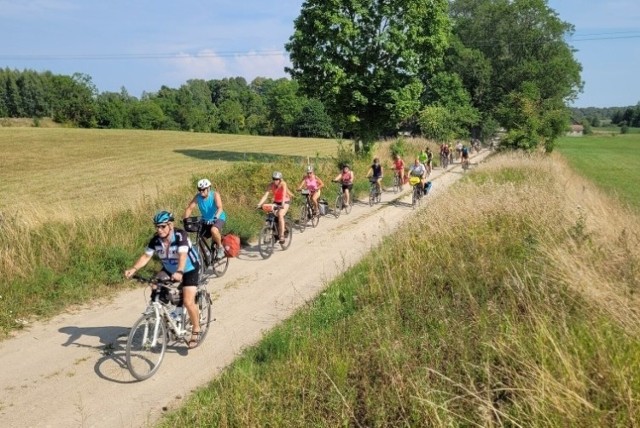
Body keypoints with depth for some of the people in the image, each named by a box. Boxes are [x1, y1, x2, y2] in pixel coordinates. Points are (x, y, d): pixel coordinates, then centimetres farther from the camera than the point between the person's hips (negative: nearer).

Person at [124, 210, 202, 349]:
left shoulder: (180, 235, -29)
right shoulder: (155, 240, -14)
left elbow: (182, 255, -42)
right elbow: (146, 256, -16)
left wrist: (179, 272, -59)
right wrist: (134, 268, -33)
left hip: (189, 270, -6)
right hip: (169, 270, 6)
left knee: (188, 302, -17)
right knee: (155, 285, -19)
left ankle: (196, 331, 5)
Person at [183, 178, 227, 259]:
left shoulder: (215, 195, -20)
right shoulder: (198, 197, -10)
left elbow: (220, 208, -32)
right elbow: (189, 208, -13)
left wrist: (215, 217, -50)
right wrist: (184, 219, -28)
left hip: (219, 218, -5)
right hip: (206, 220, 5)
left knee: (214, 230, -34)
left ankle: (220, 247, -11)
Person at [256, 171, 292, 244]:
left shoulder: (283, 184, -23)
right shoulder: (271, 185, -14)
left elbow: (284, 194, -36)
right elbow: (265, 195, -24)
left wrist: (282, 204, -52)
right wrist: (259, 204, -38)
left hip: (285, 202, -4)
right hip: (276, 202, 5)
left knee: (280, 215, -27)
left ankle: (282, 236, -26)